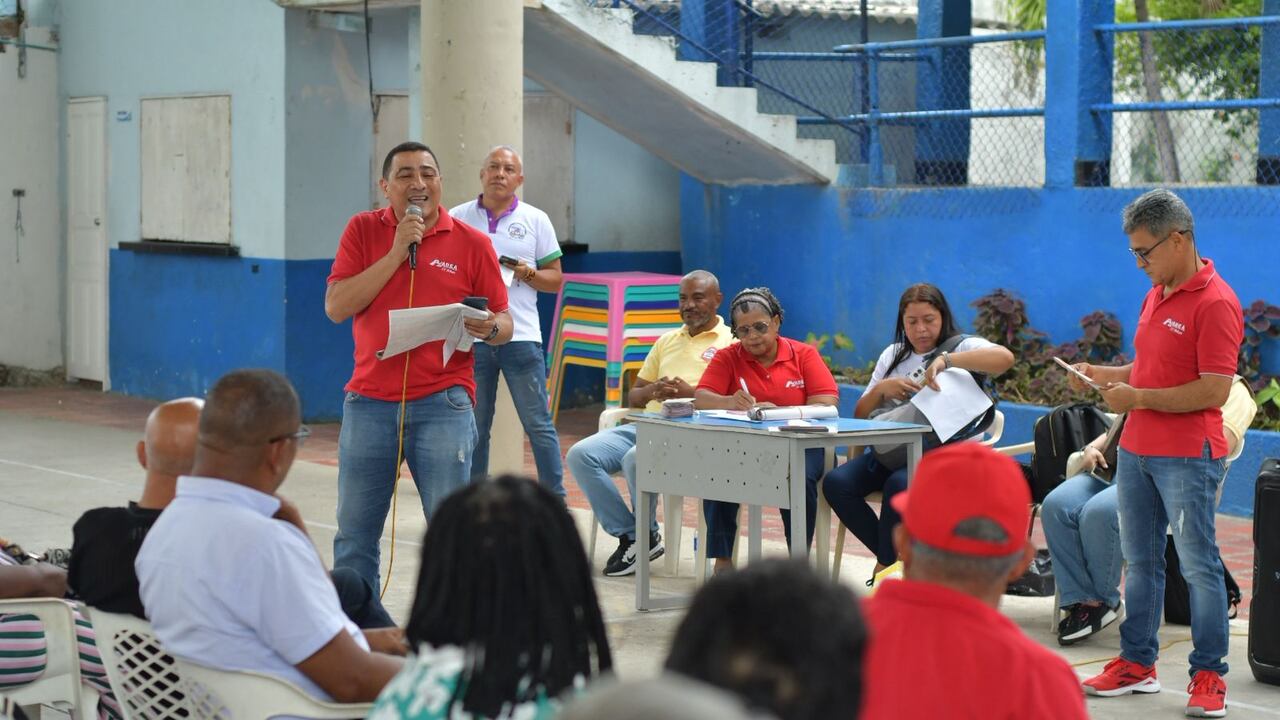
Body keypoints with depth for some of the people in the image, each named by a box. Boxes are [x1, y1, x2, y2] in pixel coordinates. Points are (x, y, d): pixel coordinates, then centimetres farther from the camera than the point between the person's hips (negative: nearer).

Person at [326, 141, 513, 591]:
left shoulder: (472, 243, 3)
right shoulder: (363, 231, 5)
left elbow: (503, 324, 7)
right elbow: (336, 307, -6)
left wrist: (490, 328, -18)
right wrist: (396, 253, -11)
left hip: (442, 402, -1)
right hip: (369, 401, 2)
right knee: (354, 536, 8)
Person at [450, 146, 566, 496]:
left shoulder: (536, 220, 8)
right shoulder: (457, 218, 8)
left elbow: (555, 279, 9)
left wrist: (528, 274, -10)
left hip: (521, 335, -1)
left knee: (539, 424, -2)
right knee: (473, 428, 7)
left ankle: (556, 500, 3)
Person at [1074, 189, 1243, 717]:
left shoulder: (1215, 303, -15)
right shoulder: (1155, 296, 13)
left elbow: (1214, 390, -21)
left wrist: (1138, 398, -20)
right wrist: (1102, 376, 7)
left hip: (1187, 457, -9)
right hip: (1136, 450, 9)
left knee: (1198, 564, -2)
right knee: (1139, 561, 14)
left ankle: (1209, 676, 4)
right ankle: (1136, 664, 22)